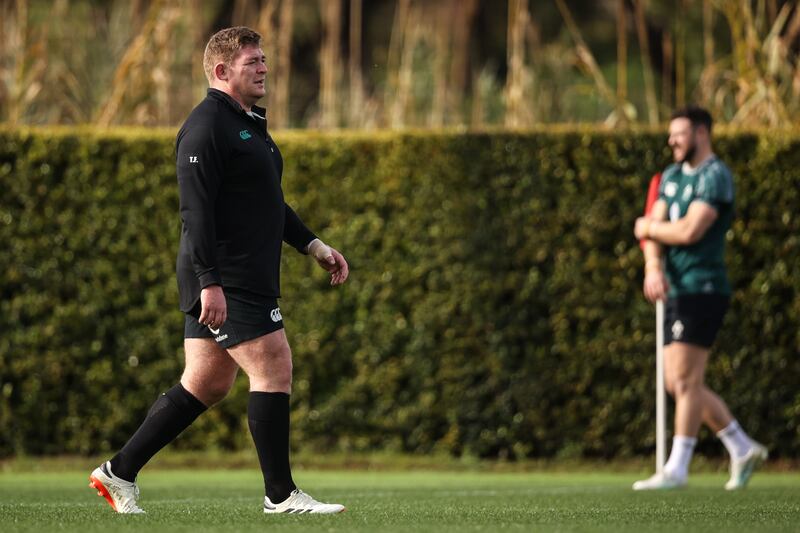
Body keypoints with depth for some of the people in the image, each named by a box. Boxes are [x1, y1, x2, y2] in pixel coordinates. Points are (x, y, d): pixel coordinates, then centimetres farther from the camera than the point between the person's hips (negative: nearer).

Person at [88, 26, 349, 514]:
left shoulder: (249, 125, 20)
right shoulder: (207, 127, -13)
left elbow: (267, 202, 30)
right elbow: (196, 210, -20)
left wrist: (313, 245, 23)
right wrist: (209, 282, -25)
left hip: (249, 280, 10)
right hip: (224, 282, -10)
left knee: (205, 386, 11)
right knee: (275, 369, -9)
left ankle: (120, 472, 16)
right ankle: (280, 494, -2)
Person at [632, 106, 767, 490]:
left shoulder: (715, 176, -10)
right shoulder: (672, 176, 17)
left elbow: (690, 231, -20)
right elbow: (655, 232, 10)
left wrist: (648, 227, -3)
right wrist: (653, 267, -10)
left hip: (703, 289, -9)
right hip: (677, 290, 9)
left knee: (685, 379, -11)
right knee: (678, 383, 9)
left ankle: (677, 469, -9)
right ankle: (743, 449, 19)